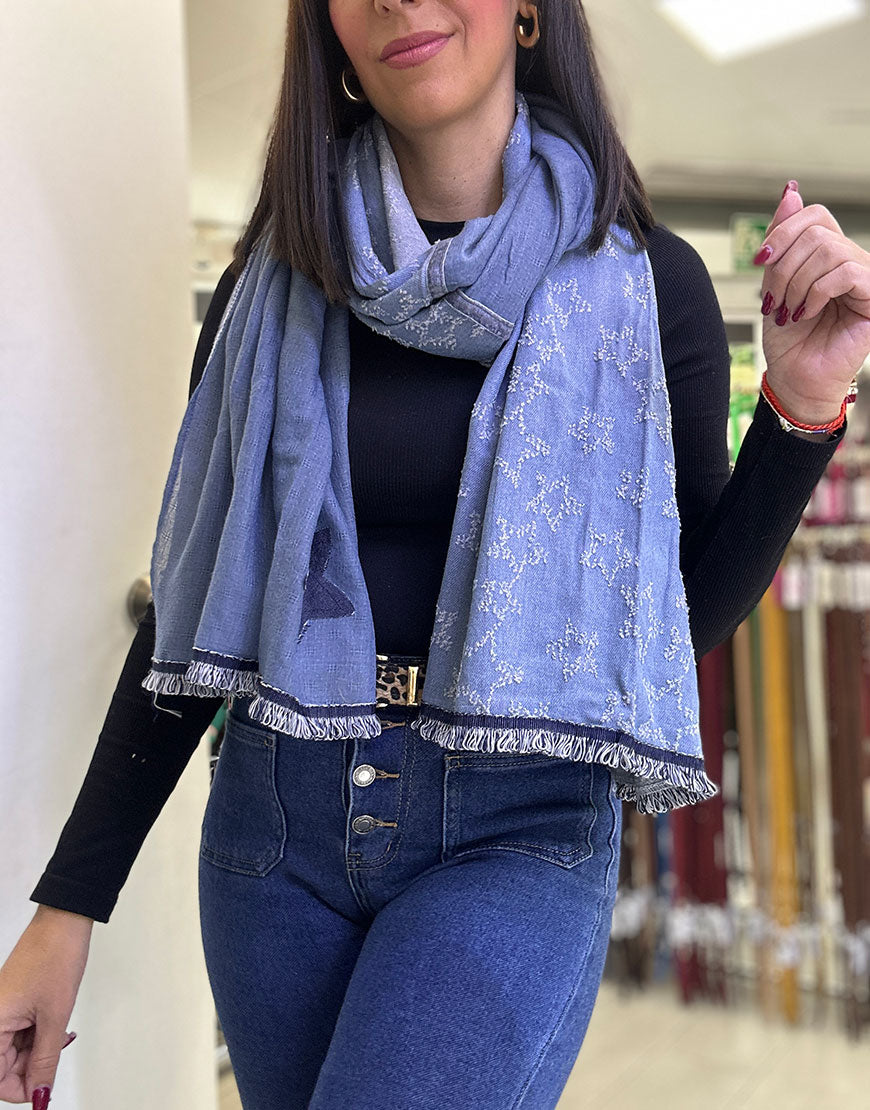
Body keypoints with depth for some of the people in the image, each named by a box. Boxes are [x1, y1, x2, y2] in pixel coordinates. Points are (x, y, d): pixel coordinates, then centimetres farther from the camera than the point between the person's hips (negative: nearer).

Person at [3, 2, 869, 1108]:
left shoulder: (642, 281, -2)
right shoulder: (277, 284, 2)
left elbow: (689, 613, 3)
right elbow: (191, 599, 3)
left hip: (519, 824, -2)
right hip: (276, 812, 3)